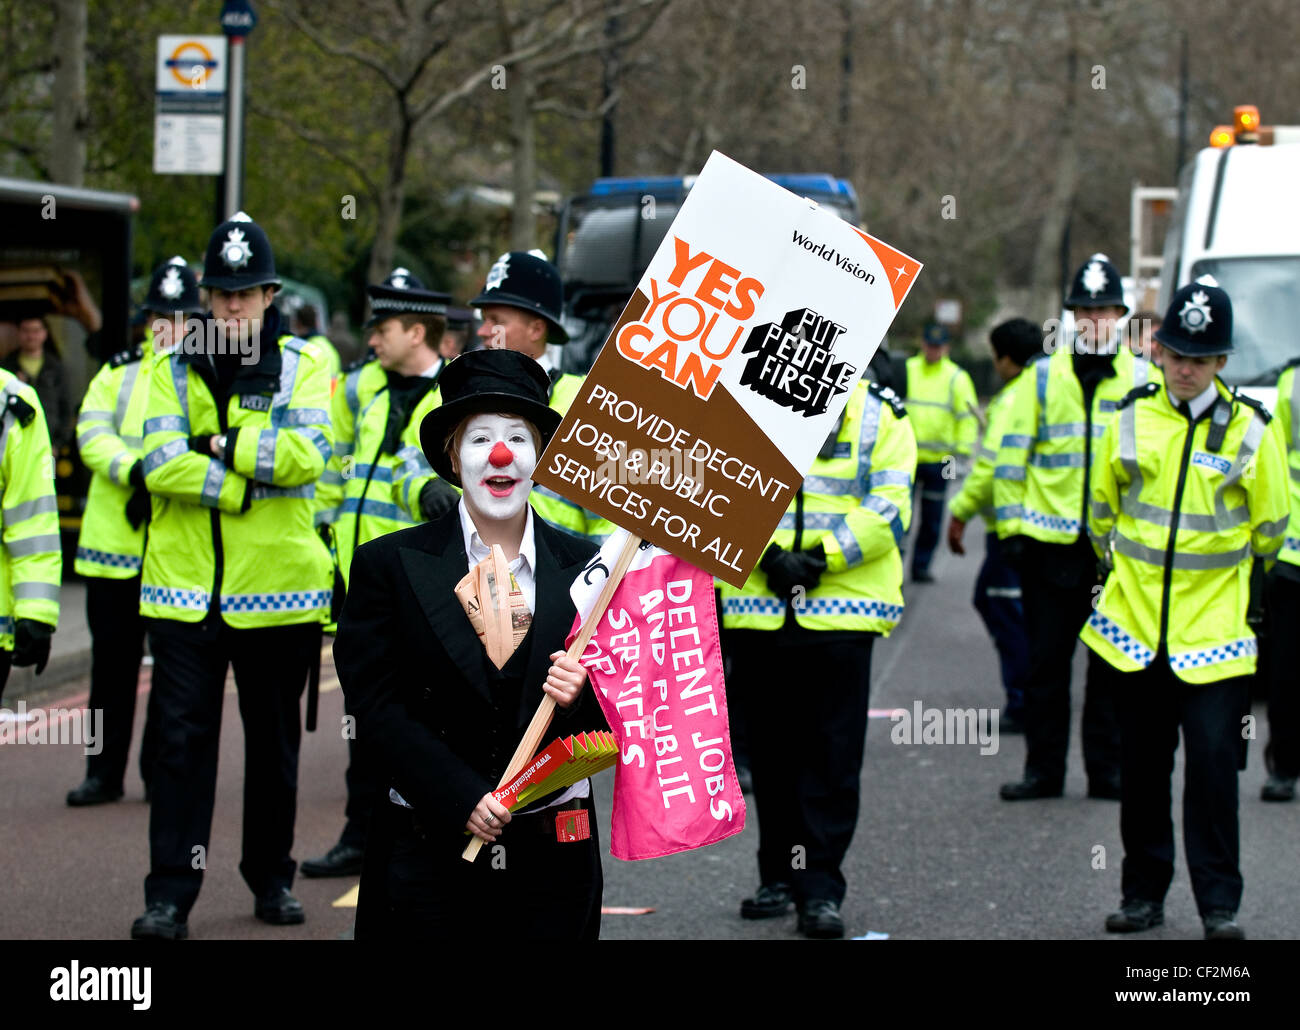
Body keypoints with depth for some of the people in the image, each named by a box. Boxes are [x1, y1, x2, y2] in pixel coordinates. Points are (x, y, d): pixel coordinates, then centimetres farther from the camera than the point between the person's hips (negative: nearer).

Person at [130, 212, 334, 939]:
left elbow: (308, 456, -14)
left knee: (274, 742, 11)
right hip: (186, 586, 0)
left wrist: (222, 444, -15)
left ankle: (272, 878, 25)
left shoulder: (304, 364, 2)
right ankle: (171, 893, -2)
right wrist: (252, 478, -16)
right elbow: (162, 465, -10)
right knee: (183, 739, -3)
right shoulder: (176, 369, 5)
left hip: (278, 587, 0)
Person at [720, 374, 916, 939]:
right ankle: (779, 873, 23)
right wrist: (769, 555, -15)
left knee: (832, 753, -3)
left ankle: (820, 887, 1)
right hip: (758, 611, 2)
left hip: (840, 611, -2)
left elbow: (888, 509, -6)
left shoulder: (881, 416, 2)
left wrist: (822, 558, -14)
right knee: (770, 748, 11)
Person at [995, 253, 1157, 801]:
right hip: (1050, 544, 0)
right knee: (1046, 663, 5)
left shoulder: (1145, 380, 6)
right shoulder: (1042, 378, 5)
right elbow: (1011, 453, 6)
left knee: (1113, 665, 5)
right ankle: (1043, 770, 14)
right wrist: (1010, 526, 0)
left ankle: (1107, 770, 13)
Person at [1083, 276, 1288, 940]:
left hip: (1214, 631, -2)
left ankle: (1219, 904, 1)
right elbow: (1102, 510, 17)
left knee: (1213, 760, -7)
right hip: (1136, 620, 2)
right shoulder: (1131, 419, 3)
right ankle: (1144, 893, 19)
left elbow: (1270, 526, 8)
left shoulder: (1250, 428, -3)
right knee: (1142, 763, 8)